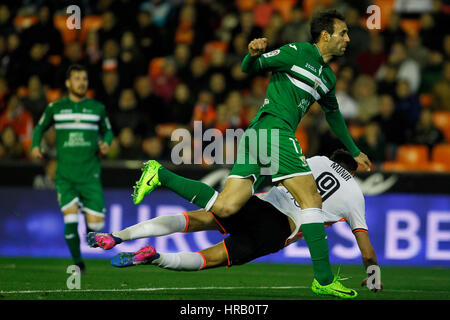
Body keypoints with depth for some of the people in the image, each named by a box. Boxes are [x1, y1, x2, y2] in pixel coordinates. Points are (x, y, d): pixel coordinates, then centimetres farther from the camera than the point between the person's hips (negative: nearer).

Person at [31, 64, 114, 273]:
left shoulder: (97, 108, 6)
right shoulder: (55, 108, 5)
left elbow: (107, 131, 20)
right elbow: (40, 128, 20)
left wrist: (106, 143, -2)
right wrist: (36, 146, 1)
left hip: (90, 175, 1)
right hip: (65, 176, 0)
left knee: (96, 225, -7)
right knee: (70, 221, -13)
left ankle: (89, 220, 32)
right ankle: (77, 262, 6)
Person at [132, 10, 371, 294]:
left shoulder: (328, 77, 25)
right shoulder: (297, 52, -1)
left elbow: (334, 115, 40)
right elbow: (249, 67, -1)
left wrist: (355, 152, 46)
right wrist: (254, 55, -25)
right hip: (274, 130, -8)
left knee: (224, 207, -4)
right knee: (311, 199, -13)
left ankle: (160, 175, 4)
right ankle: (324, 278, -14)